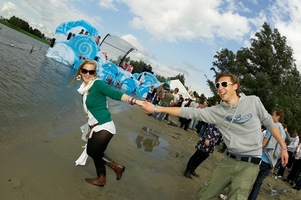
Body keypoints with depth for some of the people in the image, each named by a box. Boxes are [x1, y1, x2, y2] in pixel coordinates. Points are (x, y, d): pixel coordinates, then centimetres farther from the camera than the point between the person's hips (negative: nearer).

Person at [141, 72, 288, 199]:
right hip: (229, 160, 2)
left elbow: (269, 123, 9)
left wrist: (283, 147, 10)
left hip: (250, 164, -2)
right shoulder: (217, 111, -3)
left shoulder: (253, 101, -4)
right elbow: (190, 112, -9)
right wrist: (156, 108, -14)